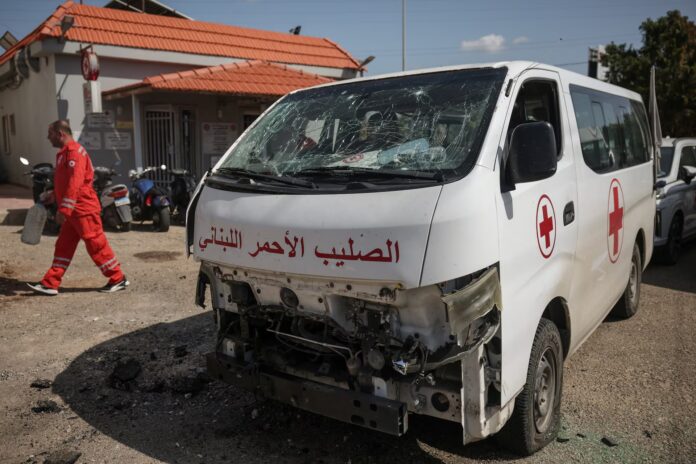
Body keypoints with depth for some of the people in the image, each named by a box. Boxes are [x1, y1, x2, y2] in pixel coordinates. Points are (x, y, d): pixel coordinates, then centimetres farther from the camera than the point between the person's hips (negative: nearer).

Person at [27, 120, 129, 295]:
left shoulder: (74, 152, -16)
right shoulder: (65, 153, 16)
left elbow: (75, 183, -24)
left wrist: (64, 209, -26)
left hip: (83, 210, -10)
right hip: (74, 211, 10)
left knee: (96, 245, -3)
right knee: (63, 246, 10)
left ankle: (118, 279, 6)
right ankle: (50, 284, 14)